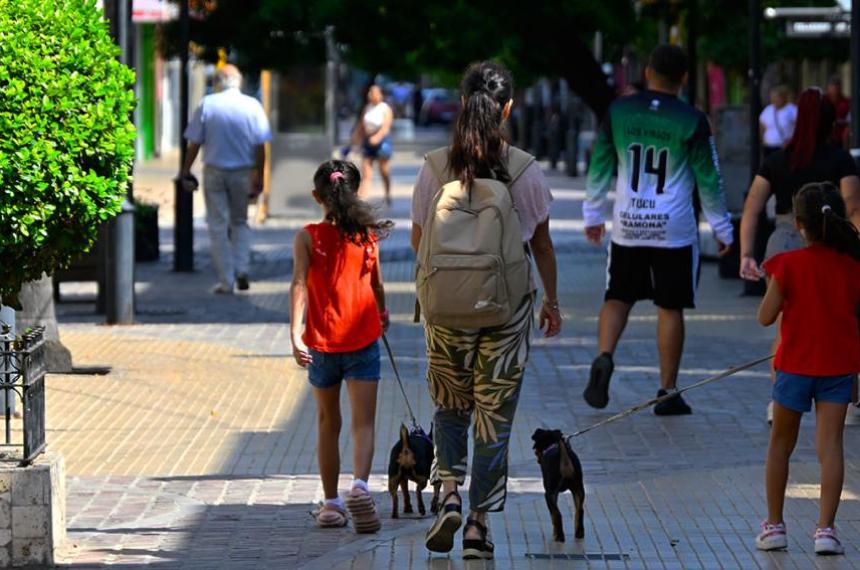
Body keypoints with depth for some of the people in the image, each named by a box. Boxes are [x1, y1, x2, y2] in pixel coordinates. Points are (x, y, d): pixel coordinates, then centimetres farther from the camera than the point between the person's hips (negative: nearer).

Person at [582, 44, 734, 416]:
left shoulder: (618, 112, 0)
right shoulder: (692, 122, -7)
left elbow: (599, 167, 7)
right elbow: (709, 180, -2)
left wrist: (592, 215, 20)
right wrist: (722, 229, 8)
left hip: (627, 226, 2)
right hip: (675, 230, -2)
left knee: (618, 297, 13)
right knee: (670, 307, 4)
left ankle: (604, 357, -13)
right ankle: (667, 392, 7)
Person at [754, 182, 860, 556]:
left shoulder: (789, 264, -13)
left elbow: (766, 317, -10)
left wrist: (774, 285, 5)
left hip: (796, 364, -2)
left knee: (781, 443, 14)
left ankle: (774, 525, 20)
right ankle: (826, 528, -11)